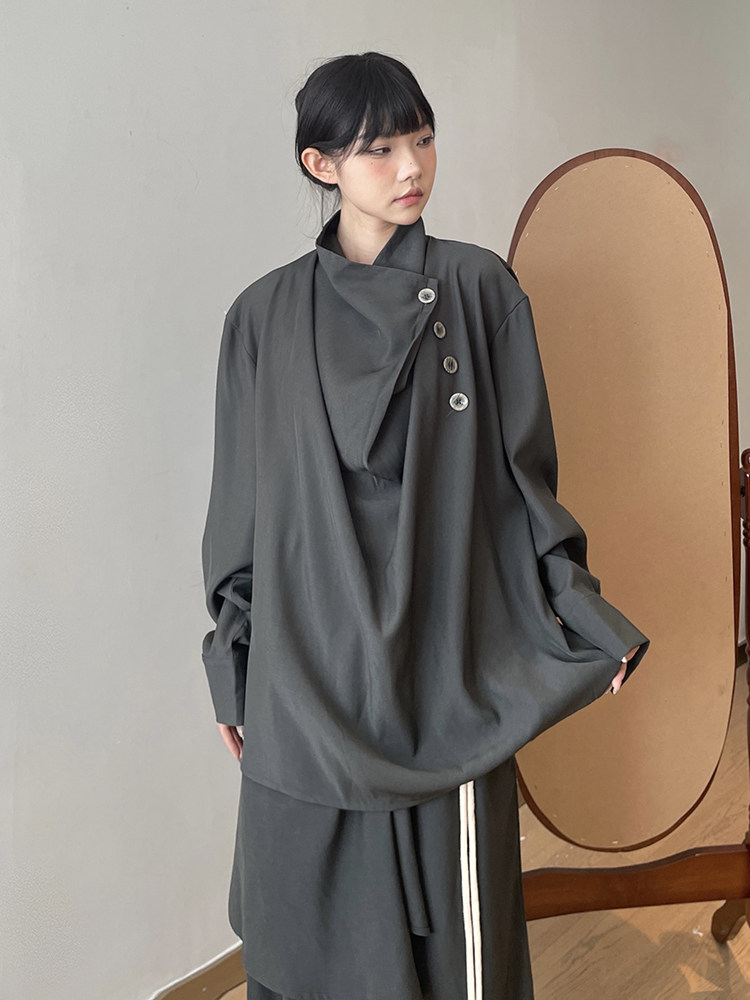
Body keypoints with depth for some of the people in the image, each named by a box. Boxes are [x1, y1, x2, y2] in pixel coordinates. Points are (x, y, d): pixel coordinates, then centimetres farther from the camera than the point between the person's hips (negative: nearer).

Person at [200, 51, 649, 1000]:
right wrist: (233, 673, 9)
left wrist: (583, 617, 0)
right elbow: (241, 506, 7)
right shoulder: (266, 316, 4)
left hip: (442, 658, -1)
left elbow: (522, 472, 4)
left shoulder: (477, 287, 1)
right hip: (306, 665, 1)